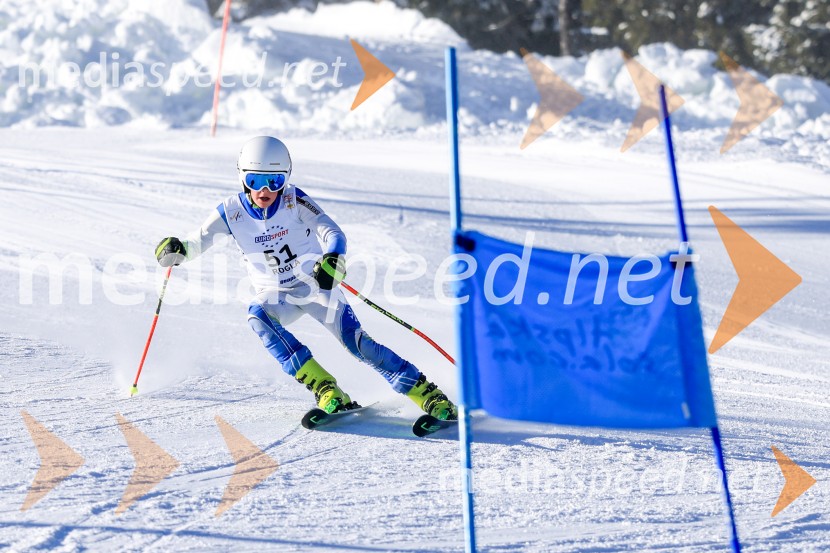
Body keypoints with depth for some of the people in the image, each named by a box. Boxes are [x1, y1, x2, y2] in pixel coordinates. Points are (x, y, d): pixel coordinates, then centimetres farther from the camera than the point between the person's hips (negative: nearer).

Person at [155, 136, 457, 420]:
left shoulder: (295, 201, -18)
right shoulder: (232, 211, -12)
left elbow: (333, 233, -27)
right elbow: (196, 242, -7)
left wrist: (333, 259, -49)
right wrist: (175, 250, -30)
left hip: (316, 284, -2)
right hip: (277, 294, 2)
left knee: (356, 341, -17)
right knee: (258, 316, -31)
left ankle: (430, 396, -8)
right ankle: (325, 390, -28)